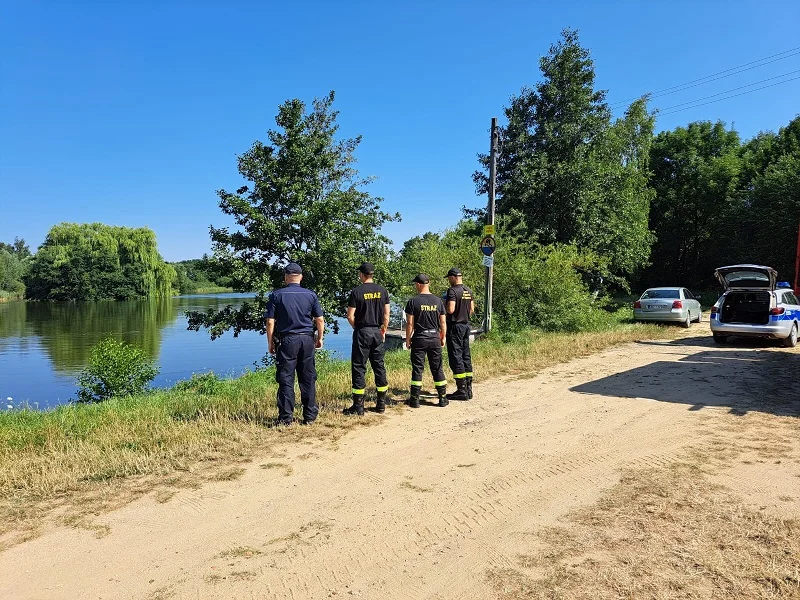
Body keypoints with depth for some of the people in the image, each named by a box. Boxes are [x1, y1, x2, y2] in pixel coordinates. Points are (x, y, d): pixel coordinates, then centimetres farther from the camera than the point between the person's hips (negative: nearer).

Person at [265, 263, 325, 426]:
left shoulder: (276, 295, -2)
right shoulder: (311, 295, 3)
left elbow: (270, 322, -4)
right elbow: (320, 320, 5)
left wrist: (270, 344, 5)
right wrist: (320, 339, 17)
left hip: (286, 340, -2)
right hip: (307, 340, 2)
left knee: (286, 380, 3)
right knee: (308, 379, 9)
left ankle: (286, 417, 5)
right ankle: (310, 416, 15)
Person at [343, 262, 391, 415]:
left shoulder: (356, 292, -8)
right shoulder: (382, 291, 4)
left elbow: (350, 316, -8)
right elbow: (386, 315, 4)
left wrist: (357, 328, 8)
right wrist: (383, 331, 14)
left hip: (362, 333, -4)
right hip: (377, 332, 4)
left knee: (359, 368, 1)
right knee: (379, 367, 11)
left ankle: (358, 406, 1)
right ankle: (381, 404, 16)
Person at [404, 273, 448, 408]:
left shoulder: (413, 301, -7)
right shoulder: (438, 301, 3)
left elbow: (410, 324, -8)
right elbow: (443, 323, 5)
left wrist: (408, 340, 2)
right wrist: (443, 338, 16)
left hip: (419, 339, -3)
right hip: (435, 338, 3)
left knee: (417, 369, 3)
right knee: (437, 369, 10)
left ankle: (415, 399, 6)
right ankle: (443, 398, 14)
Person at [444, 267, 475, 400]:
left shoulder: (452, 291, -15)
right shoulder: (469, 291, 10)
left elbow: (450, 310, -22)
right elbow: (472, 310, 14)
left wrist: (444, 304, -4)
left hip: (455, 326, -8)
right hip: (466, 326, 8)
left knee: (455, 357, -4)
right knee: (466, 356, 12)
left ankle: (462, 390, -5)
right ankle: (468, 389, 16)